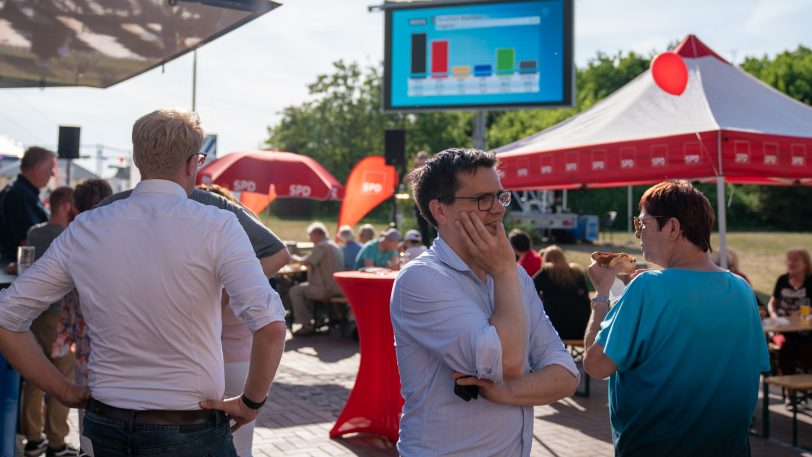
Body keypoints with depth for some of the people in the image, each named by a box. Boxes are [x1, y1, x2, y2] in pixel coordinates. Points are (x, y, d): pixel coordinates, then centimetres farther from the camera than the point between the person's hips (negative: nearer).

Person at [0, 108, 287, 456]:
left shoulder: (85, 229, -1)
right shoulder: (215, 227, -12)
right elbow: (271, 326, -23)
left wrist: (65, 392, 7)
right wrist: (251, 402, -8)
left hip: (104, 429, 3)